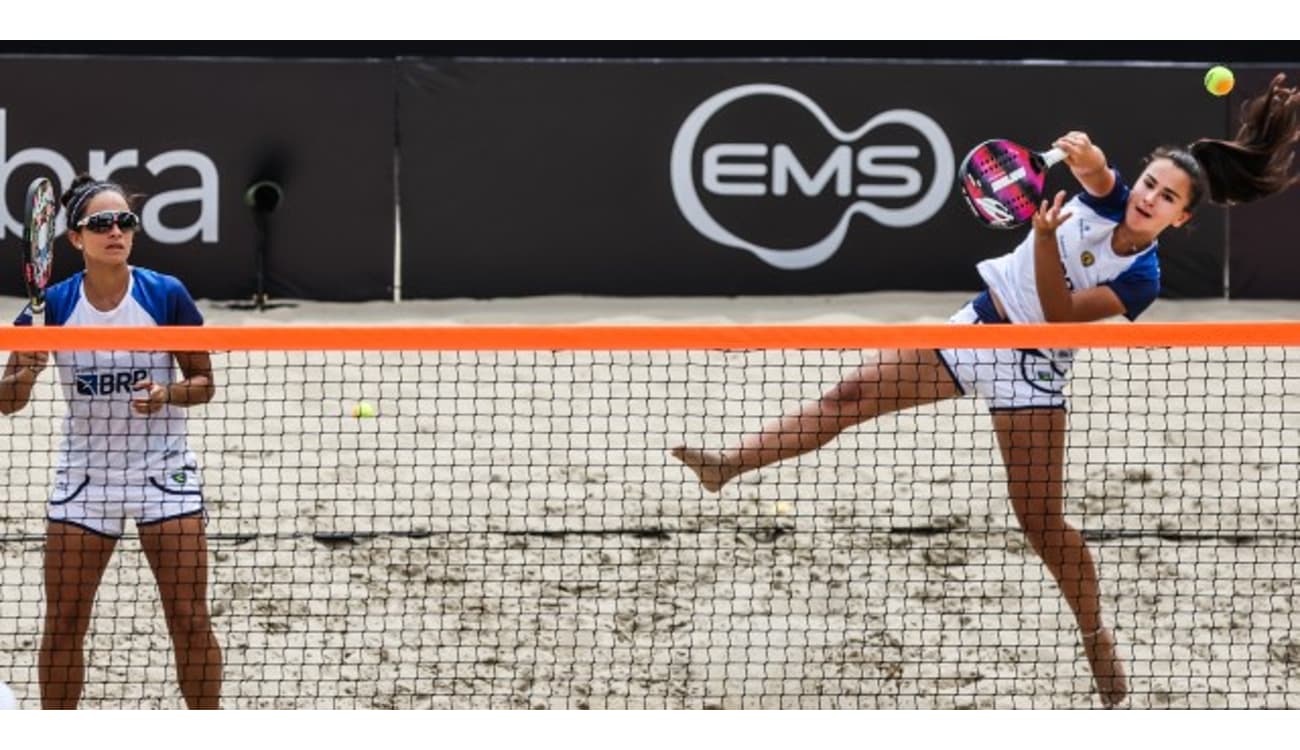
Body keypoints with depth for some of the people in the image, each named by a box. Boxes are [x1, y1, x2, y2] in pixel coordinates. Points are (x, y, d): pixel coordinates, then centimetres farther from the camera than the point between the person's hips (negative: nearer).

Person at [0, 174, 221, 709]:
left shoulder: (166, 295, -9)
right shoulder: (54, 305, -6)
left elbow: (203, 382, 0)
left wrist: (170, 393, -22)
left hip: (163, 471, -1)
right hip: (84, 476, 1)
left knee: (189, 621, -3)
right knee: (63, 624, 3)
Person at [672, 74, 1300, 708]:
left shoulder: (1142, 281, -17)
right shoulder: (1107, 199, -8)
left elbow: (1060, 315, -24)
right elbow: (1094, 171, -30)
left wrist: (1046, 238, -35)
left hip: (1030, 366, -5)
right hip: (978, 324, 5)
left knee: (1041, 520, -5)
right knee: (849, 397, 3)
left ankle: (1098, 642, 10)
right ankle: (726, 466, 10)